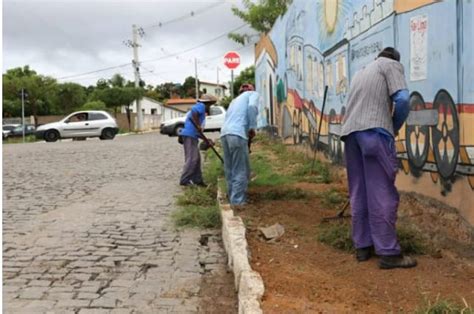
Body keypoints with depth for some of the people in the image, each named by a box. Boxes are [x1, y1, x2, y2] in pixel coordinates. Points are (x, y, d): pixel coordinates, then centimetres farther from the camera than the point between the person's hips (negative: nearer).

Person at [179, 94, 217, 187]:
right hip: (189, 135, -10)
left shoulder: (200, 109, 29)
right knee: (192, 158, -12)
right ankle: (184, 180, -12)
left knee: (196, 158, 13)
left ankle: (197, 180, 17)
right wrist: (198, 125, -23)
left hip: (191, 136, 10)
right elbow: (193, 110, -25)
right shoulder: (201, 106, 1)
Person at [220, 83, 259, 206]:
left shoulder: (235, 100, 35)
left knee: (230, 171, 13)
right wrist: (252, 127, -5)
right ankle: (238, 202, -6)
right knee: (241, 171, -4)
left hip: (225, 133, 7)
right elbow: (252, 106, -9)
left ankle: (233, 200, 18)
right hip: (237, 134, -7)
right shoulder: (253, 94, 14)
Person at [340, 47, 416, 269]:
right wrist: (395, 127, 9)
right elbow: (402, 99, -6)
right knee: (383, 194, -6)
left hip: (350, 132, 7)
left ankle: (362, 246, 14)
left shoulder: (360, 72, 31)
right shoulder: (392, 65, 10)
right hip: (374, 132, -7)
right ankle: (388, 253, -5)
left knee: (359, 194, 10)